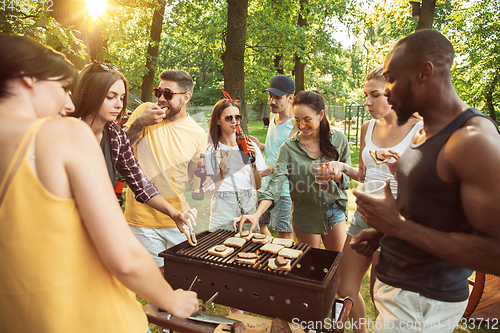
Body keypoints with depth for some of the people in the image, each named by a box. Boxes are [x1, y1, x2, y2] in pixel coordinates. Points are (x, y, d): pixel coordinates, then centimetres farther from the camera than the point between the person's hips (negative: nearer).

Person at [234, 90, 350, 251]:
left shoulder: (339, 139, -5)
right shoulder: (288, 148, -10)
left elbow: (349, 178, 2)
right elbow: (275, 183, -19)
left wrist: (336, 175, -22)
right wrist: (256, 214, -33)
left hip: (335, 212, 2)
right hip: (306, 216, -1)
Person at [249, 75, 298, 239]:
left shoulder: (295, 126, -17)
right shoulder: (273, 116, 9)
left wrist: (275, 169, -31)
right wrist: (259, 145, 4)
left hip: (284, 189, -8)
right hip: (266, 185, 8)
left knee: (285, 236, 3)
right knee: (259, 226, 21)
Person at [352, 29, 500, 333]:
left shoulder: (474, 139, -22)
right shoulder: (424, 132, 7)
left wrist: (398, 225, -25)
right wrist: (382, 233, 6)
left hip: (422, 301, -8)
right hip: (394, 279, 8)